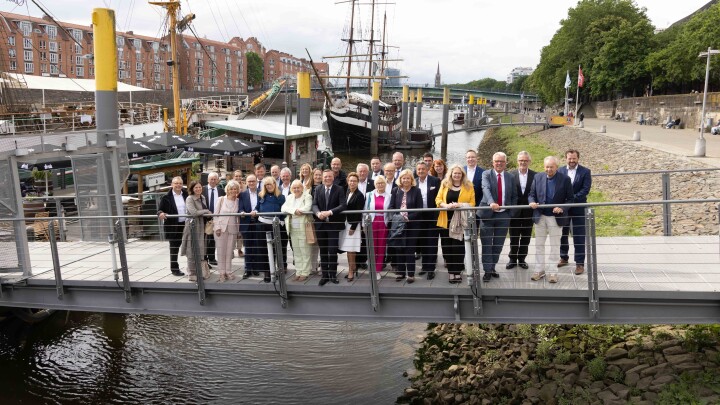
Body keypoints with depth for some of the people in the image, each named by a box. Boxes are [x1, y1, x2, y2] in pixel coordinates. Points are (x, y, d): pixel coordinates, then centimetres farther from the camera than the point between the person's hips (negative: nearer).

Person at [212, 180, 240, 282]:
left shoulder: (238, 201, 3)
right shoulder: (221, 199, -1)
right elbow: (216, 214, 0)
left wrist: (238, 230, 5)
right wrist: (217, 227, -7)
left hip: (233, 228, 1)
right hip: (221, 228, -1)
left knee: (230, 251, 6)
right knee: (221, 250, 2)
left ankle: (228, 271, 15)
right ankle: (222, 272, 10)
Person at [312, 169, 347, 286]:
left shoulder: (339, 189, -3)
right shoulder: (318, 189, 6)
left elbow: (343, 205, -14)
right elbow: (314, 204, -1)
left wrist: (330, 212, -25)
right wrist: (318, 213, -22)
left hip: (333, 224, -3)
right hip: (320, 224, 3)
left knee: (333, 251, -2)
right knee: (323, 251, 9)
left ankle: (333, 275, 13)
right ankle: (324, 275, 19)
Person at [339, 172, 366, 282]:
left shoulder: (359, 195, -10)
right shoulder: (347, 193, 10)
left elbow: (359, 212, -12)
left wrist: (353, 227, -14)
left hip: (353, 224, -6)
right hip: (346, 223, 6)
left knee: (350, 249, -4)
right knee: (348, 248, 8)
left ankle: (351, 271, 4)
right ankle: (353, 267, 22)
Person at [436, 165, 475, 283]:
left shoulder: (468, 186, 4)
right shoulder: (444, 185, 8)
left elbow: (472, 203, -1)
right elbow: (438, 200, 4)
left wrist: (460, 205, -18)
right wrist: (446, 205, -16)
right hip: (446, 221, 2)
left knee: (458, 246, -2)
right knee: (447, 247, 4)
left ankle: (458, 272, 11)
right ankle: (451, 272, 15)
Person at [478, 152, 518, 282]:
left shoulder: (510, 177, 8)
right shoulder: (486, 174, -2)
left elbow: (514, 196, 15)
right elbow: (486, 189, -20)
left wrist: (511, 211, 2)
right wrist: (491, 203, -38)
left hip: (504, 215, 3)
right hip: (488, 214, -3)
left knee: (498, 244, 10)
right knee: (487, 244, 1)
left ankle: (492, 267, 25)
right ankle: (487, 270, 9)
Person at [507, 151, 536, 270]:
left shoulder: (535, 175, -1)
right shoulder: (511, 175, -2)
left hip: (529, 211, 1)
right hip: (515, 211, -1)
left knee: (526, 237, 10)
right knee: (514, 237, 9)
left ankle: (522, 259, 24)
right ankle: (512, 259, 22)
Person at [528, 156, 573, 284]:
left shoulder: (565, 179, -7)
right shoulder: (538, 177, 1)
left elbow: (570, 199, -4)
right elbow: (531, 194, 7)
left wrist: (562, 208, -21)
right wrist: (532, 202, -15)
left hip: (556, 217, -3)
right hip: (540, 216, 3)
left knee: (555, 246, 7)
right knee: (539, 244, 11)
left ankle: (553, 272, 16)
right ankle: (539, 270, 22)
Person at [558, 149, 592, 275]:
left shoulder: (585, 172, -4)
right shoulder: (560, 171, 2)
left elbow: (585, 189, -11)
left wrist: (572, 198, -20)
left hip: (578, 208, -3)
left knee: (579, 236, 0)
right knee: (562, 234, 14)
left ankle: (580, 263, 8)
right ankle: (564, 258, 31)